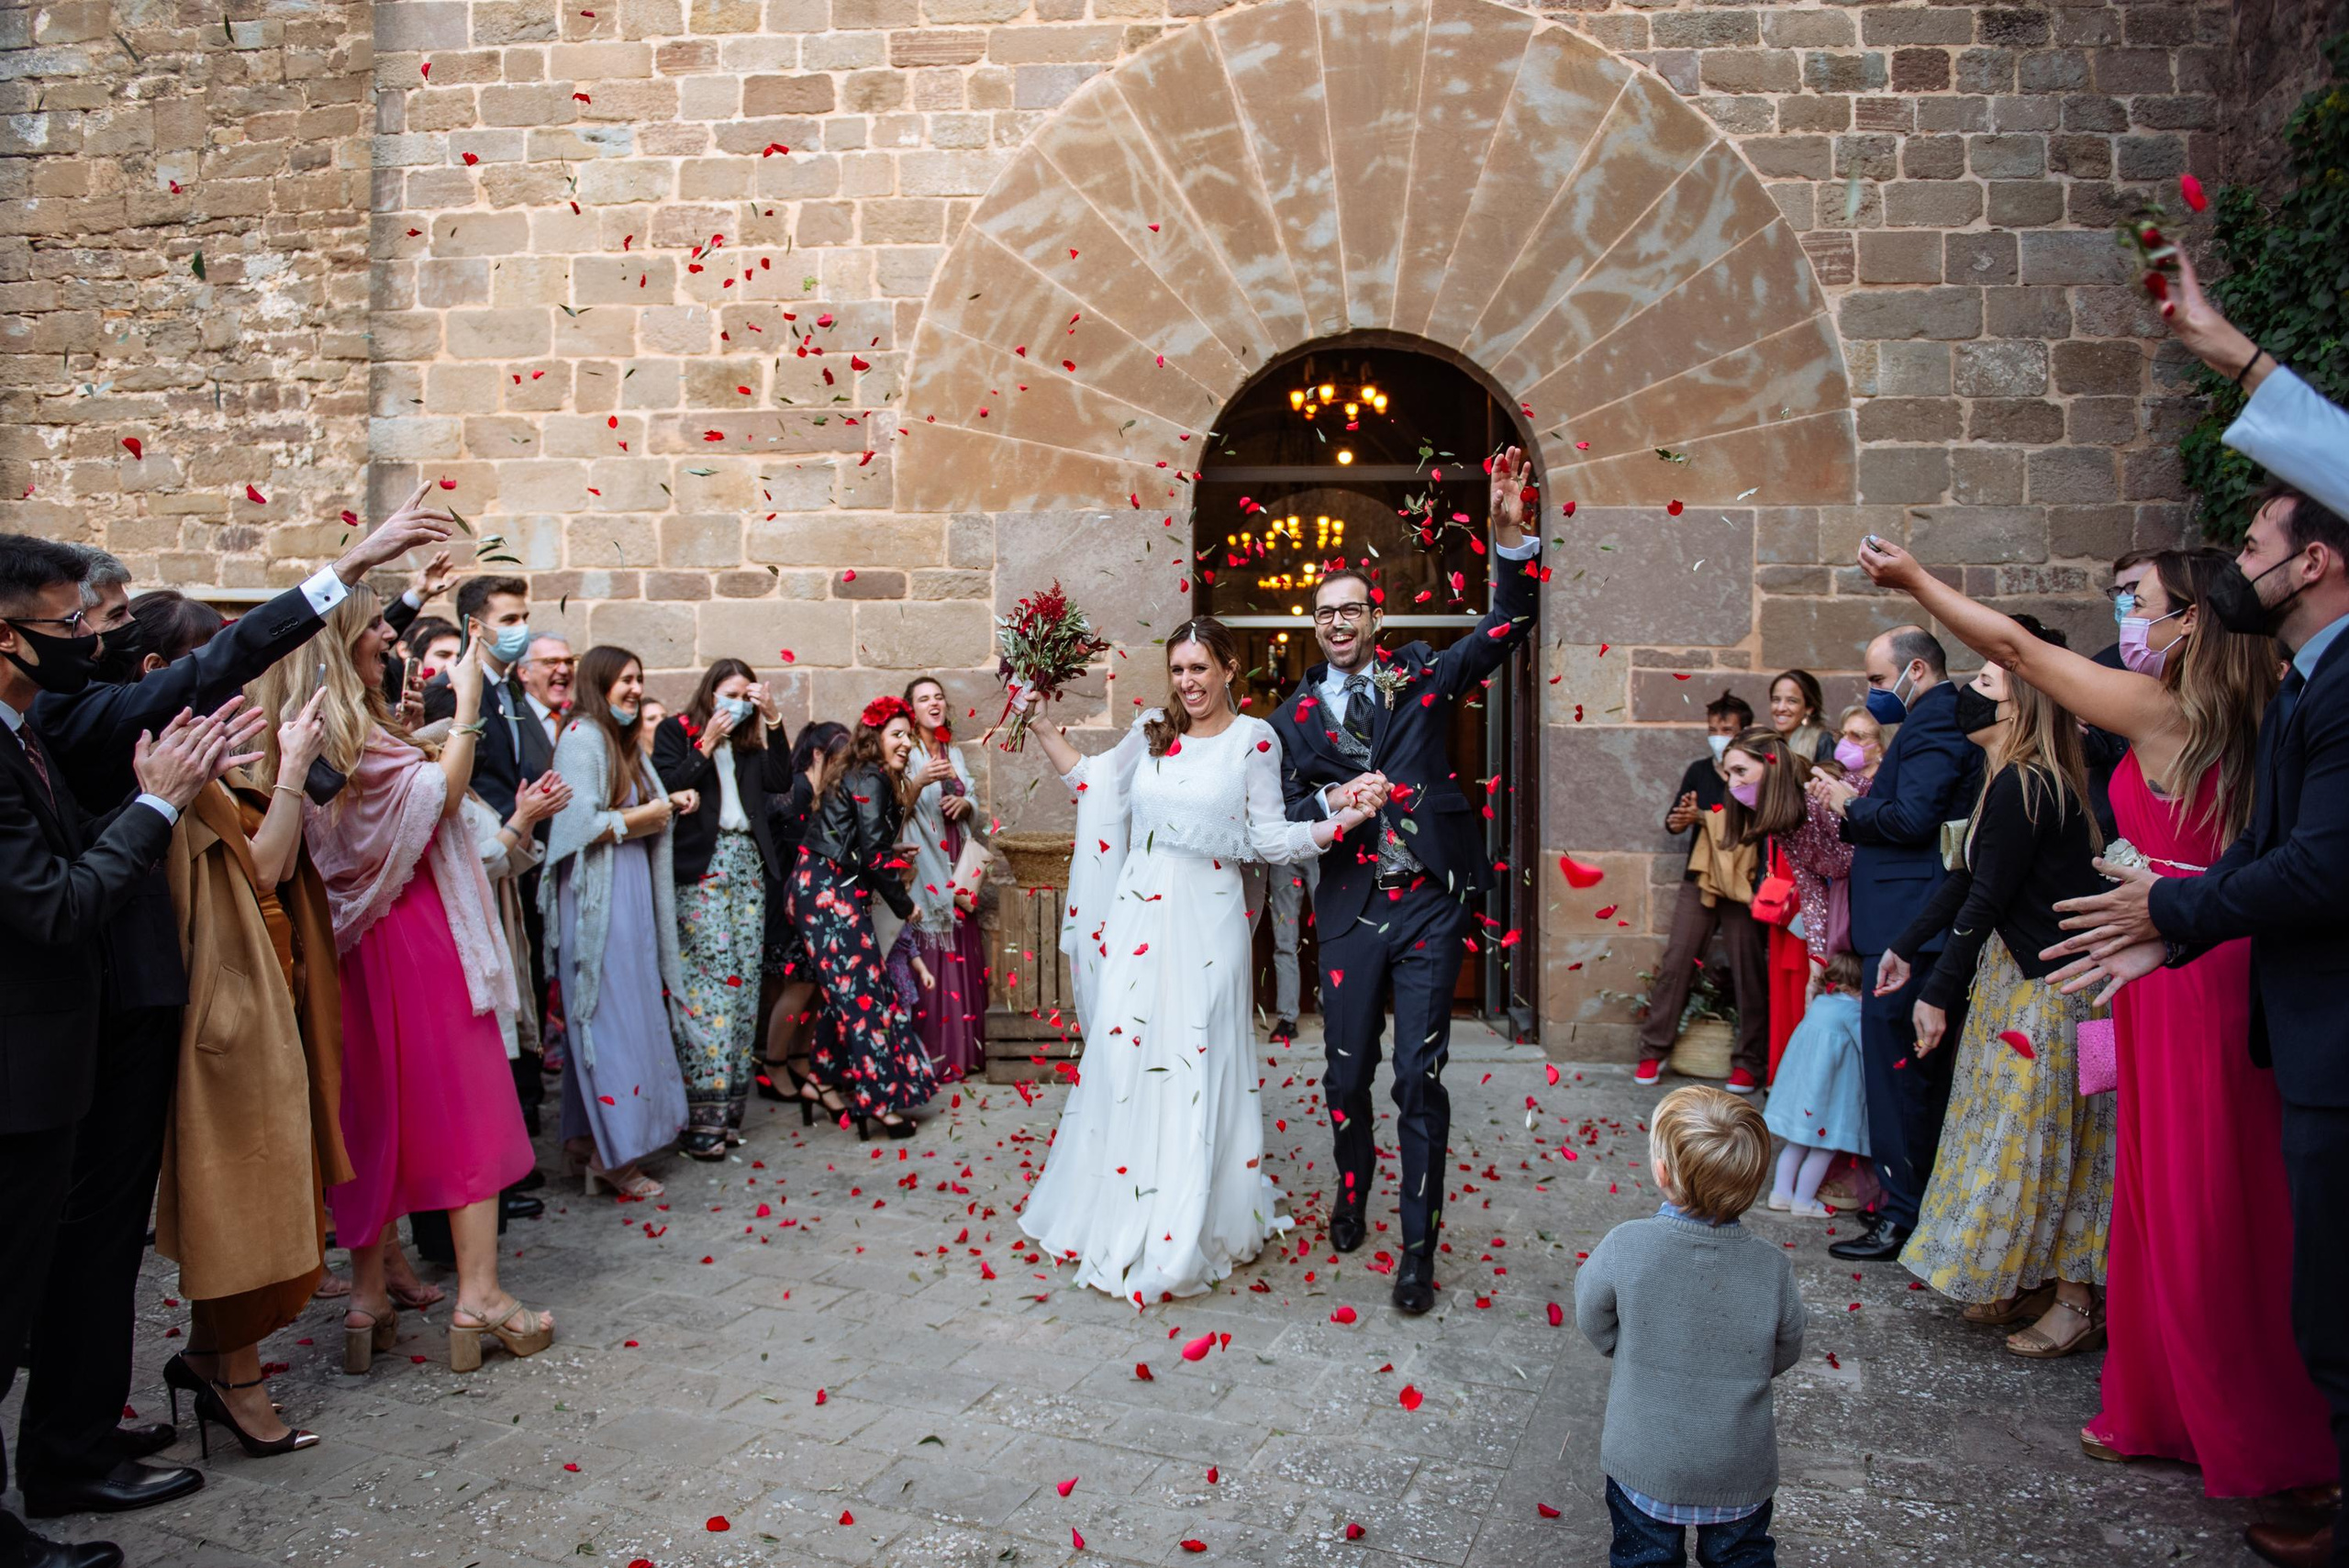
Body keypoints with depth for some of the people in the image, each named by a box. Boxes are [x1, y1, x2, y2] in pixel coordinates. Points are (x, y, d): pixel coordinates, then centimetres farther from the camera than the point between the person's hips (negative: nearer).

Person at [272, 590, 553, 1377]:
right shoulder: (349, 732, -16)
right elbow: (440, 791, -17)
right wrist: (467, 705, -14)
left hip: (358, 942, 9)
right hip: (417, 938, -9)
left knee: (376, 1112, 14)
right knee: (461, 1104, -2)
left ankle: (369, 1295, 20)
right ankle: (478, 1295, 1)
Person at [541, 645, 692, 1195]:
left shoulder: (626, 742, 19)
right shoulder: (582, 737, -8)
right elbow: (585, 823, -17)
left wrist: (670, 803, 2)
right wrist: (648, 815, -7)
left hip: (632, 892, 9)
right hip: (597, 897, -9)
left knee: (631, 1015, 9)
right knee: (612, 1019, -7)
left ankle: (589, 1134, 18)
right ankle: (611, 1152, 0)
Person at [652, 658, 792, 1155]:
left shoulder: (749, 740, 20)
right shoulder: (676, 733, 8)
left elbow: (780, 781, 3)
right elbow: (665, 789, -6)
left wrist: (774, 720, 0)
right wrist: (707, 746, -7)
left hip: (748, 864, 5)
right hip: (701, 867, -5)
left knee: (745, 978, 1)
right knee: (710, 978, -13)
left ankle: (729, 1106, 6)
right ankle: (702, 1115, -12)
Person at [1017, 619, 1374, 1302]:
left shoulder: (1254, 739, -2)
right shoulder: (1152, 730, 9)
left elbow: (1271, 838, -3)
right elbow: (1091, 779, 21)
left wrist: (1342, 820, -16)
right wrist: (1039, 725, 18)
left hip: (1206, 920, -3)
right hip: (1138, 913, 4)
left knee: (1195, 1061, -1)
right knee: (1122, 1054, 4)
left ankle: (1188, 1231, 14)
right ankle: (1121, 1215, 22)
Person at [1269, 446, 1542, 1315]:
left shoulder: (1421, 678, 5)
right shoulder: (1295, 714, 7)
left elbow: (1508, 625, -5)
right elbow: (1281, 819, 4)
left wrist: (1510, 534, -19)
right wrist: (1333, 802, -16)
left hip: (1429, 904, -2)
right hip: (1349, 911, 2)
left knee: (1420, 1078, -2)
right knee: (1346, 1073, 13)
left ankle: (1419, 1250, 8)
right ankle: (1353, 1193, 40)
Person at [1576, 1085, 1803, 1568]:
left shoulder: (1624, 1247, -27)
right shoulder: (1772, 1267, -20)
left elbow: (1594, 1325, -11)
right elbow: (1783, 1355, -4)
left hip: (1644, 1467, -1)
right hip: (1741, 1474, 2)